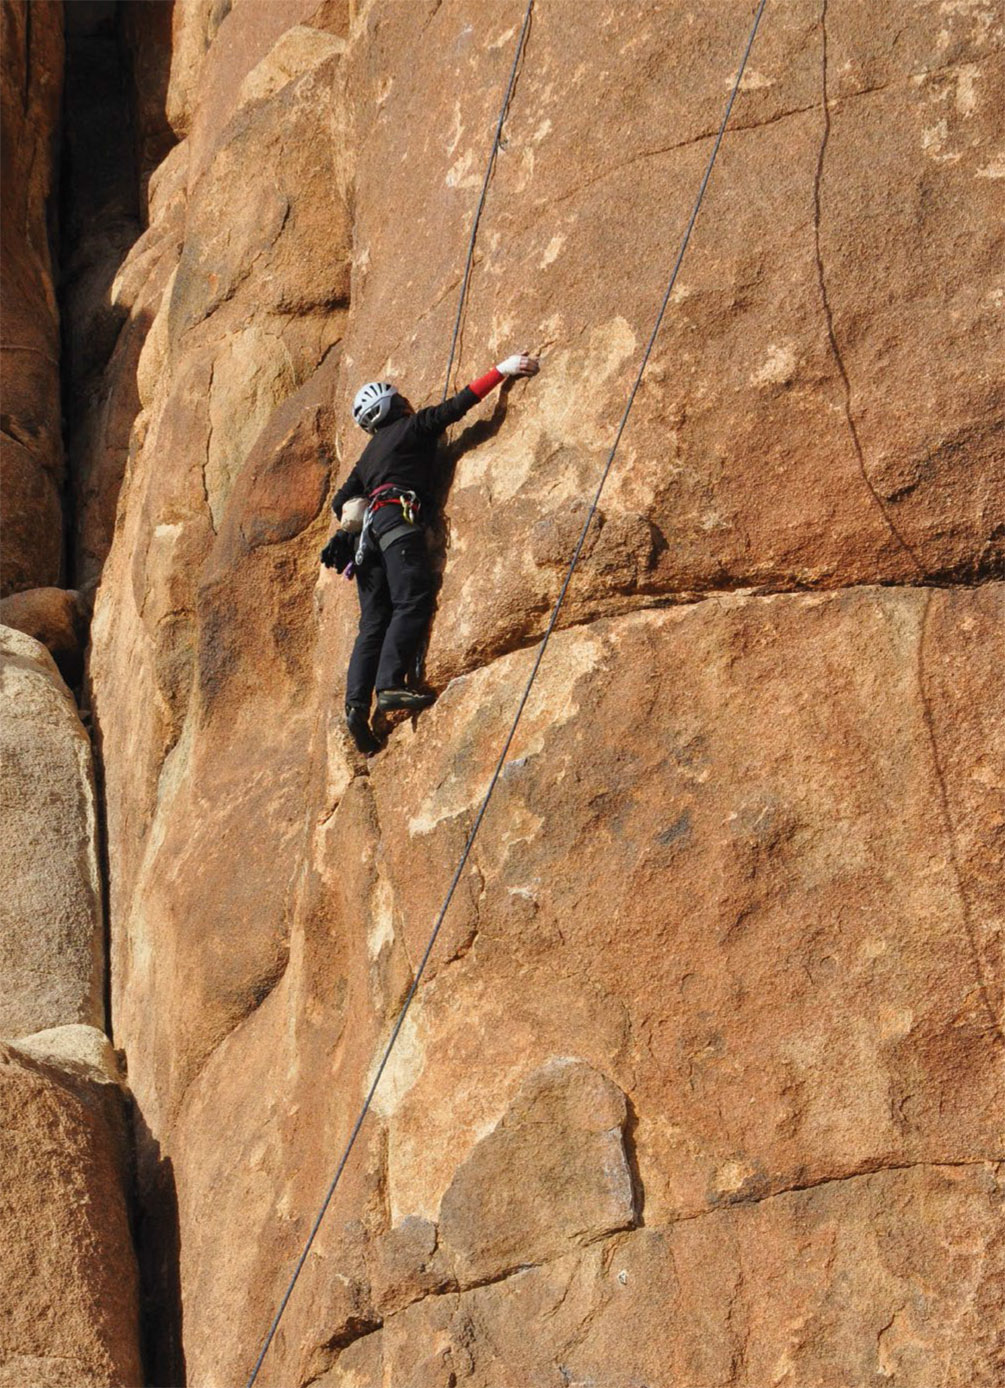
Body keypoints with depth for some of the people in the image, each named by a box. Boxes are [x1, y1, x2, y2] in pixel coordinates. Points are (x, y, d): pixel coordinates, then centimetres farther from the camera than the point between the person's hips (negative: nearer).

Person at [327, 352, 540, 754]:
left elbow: (340, 501, 30)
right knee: (412, 601, -18)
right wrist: (501, 371, 3)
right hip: (398, 517, -8)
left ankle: (357, 703, -14)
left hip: (369, 528, 8)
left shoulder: (369, 454, 31)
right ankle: (390, 684, -34)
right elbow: (457, 405, 1)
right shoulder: (412, 426, 12)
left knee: (374, 622, 0)